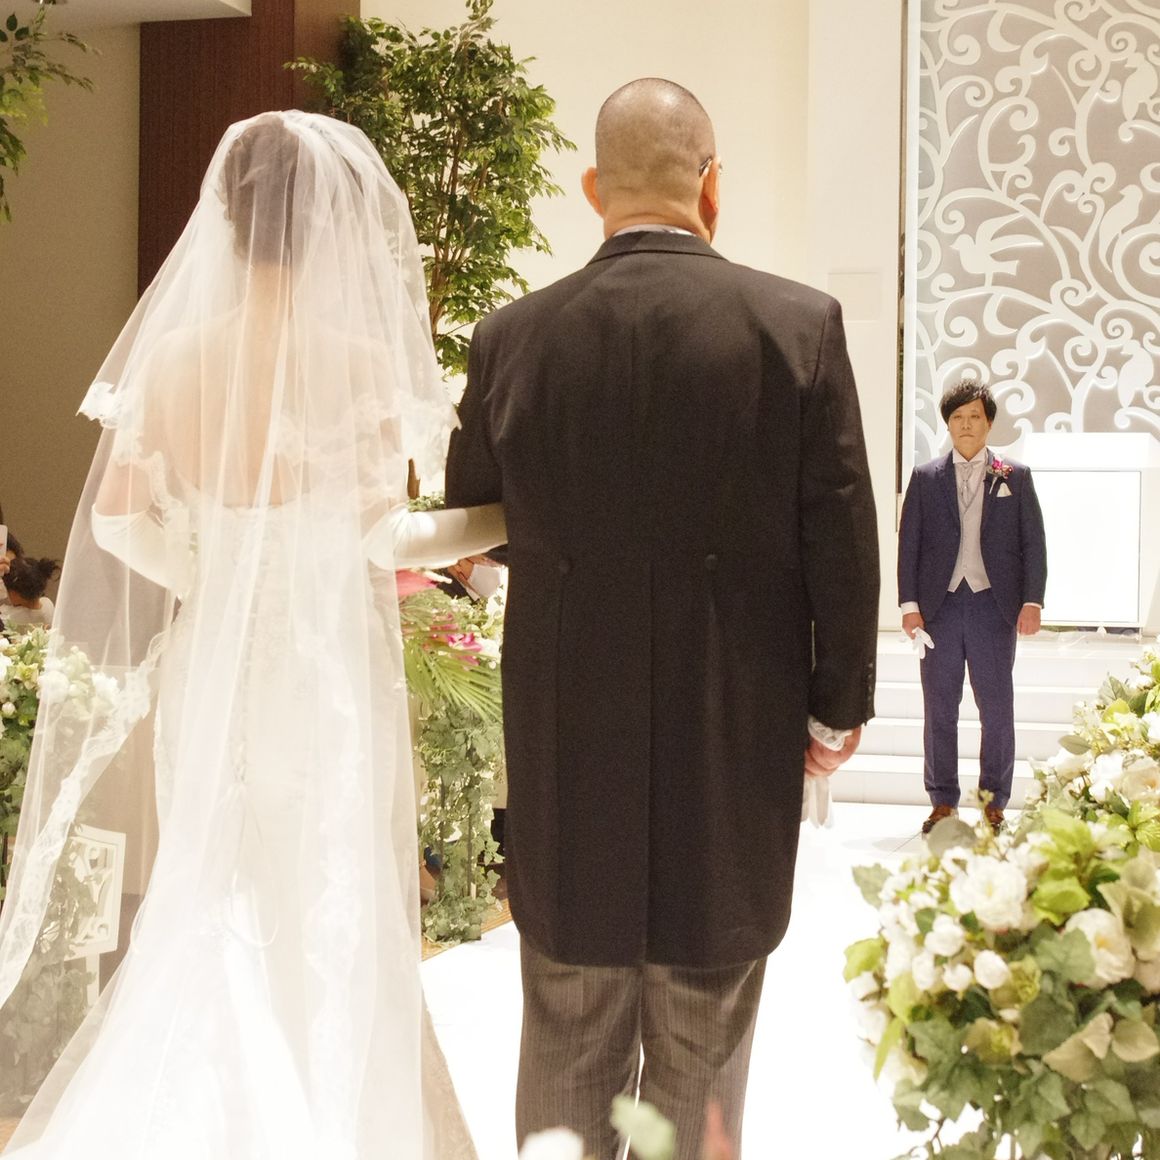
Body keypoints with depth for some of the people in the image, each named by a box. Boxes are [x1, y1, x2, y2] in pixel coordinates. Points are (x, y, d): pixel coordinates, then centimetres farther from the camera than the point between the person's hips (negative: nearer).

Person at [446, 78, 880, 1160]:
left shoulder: (512, 337, -5)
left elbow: (474, 525, 6)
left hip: (564, 756, 2)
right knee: (700, 1070, 13)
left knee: (564, 1062, 17)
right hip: (732, 752, -1)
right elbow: (842, 538, -8)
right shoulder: (799, 324, -10)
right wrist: (840, 702, 6)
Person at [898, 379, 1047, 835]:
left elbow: (1033, 542, 5)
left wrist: (1032, 601, -5)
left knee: (997, 709, 2)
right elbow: (908, 543, 7)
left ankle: (994, 803, 11)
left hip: (994, 605, -1)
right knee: (939, 708, 4)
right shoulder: (924, 478, 9)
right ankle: (943, 802, 11)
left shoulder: (1015, 477, 8)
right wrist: (909, 604, -2)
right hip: (939, 605, 1)